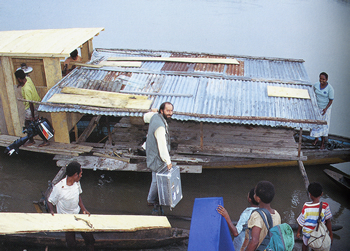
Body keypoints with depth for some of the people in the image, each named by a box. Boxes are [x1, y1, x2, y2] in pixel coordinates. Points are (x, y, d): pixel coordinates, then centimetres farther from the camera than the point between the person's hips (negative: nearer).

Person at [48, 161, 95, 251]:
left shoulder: (77, 182, -5)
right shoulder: (58, 187, -21)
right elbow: (50, 201, -9)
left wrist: (83, 209, -2)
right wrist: (52, 212, -28)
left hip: (78, 213, 4)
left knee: (89, 238, -1)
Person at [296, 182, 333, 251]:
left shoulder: (306, 206, -26)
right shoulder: (325, 206, -25)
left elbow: (301, 222, -14)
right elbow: (328, 221, -16)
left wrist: (298, 232, 3)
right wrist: (331, 234, -1)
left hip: (307, 232, 0)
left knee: (305, 244, 29)